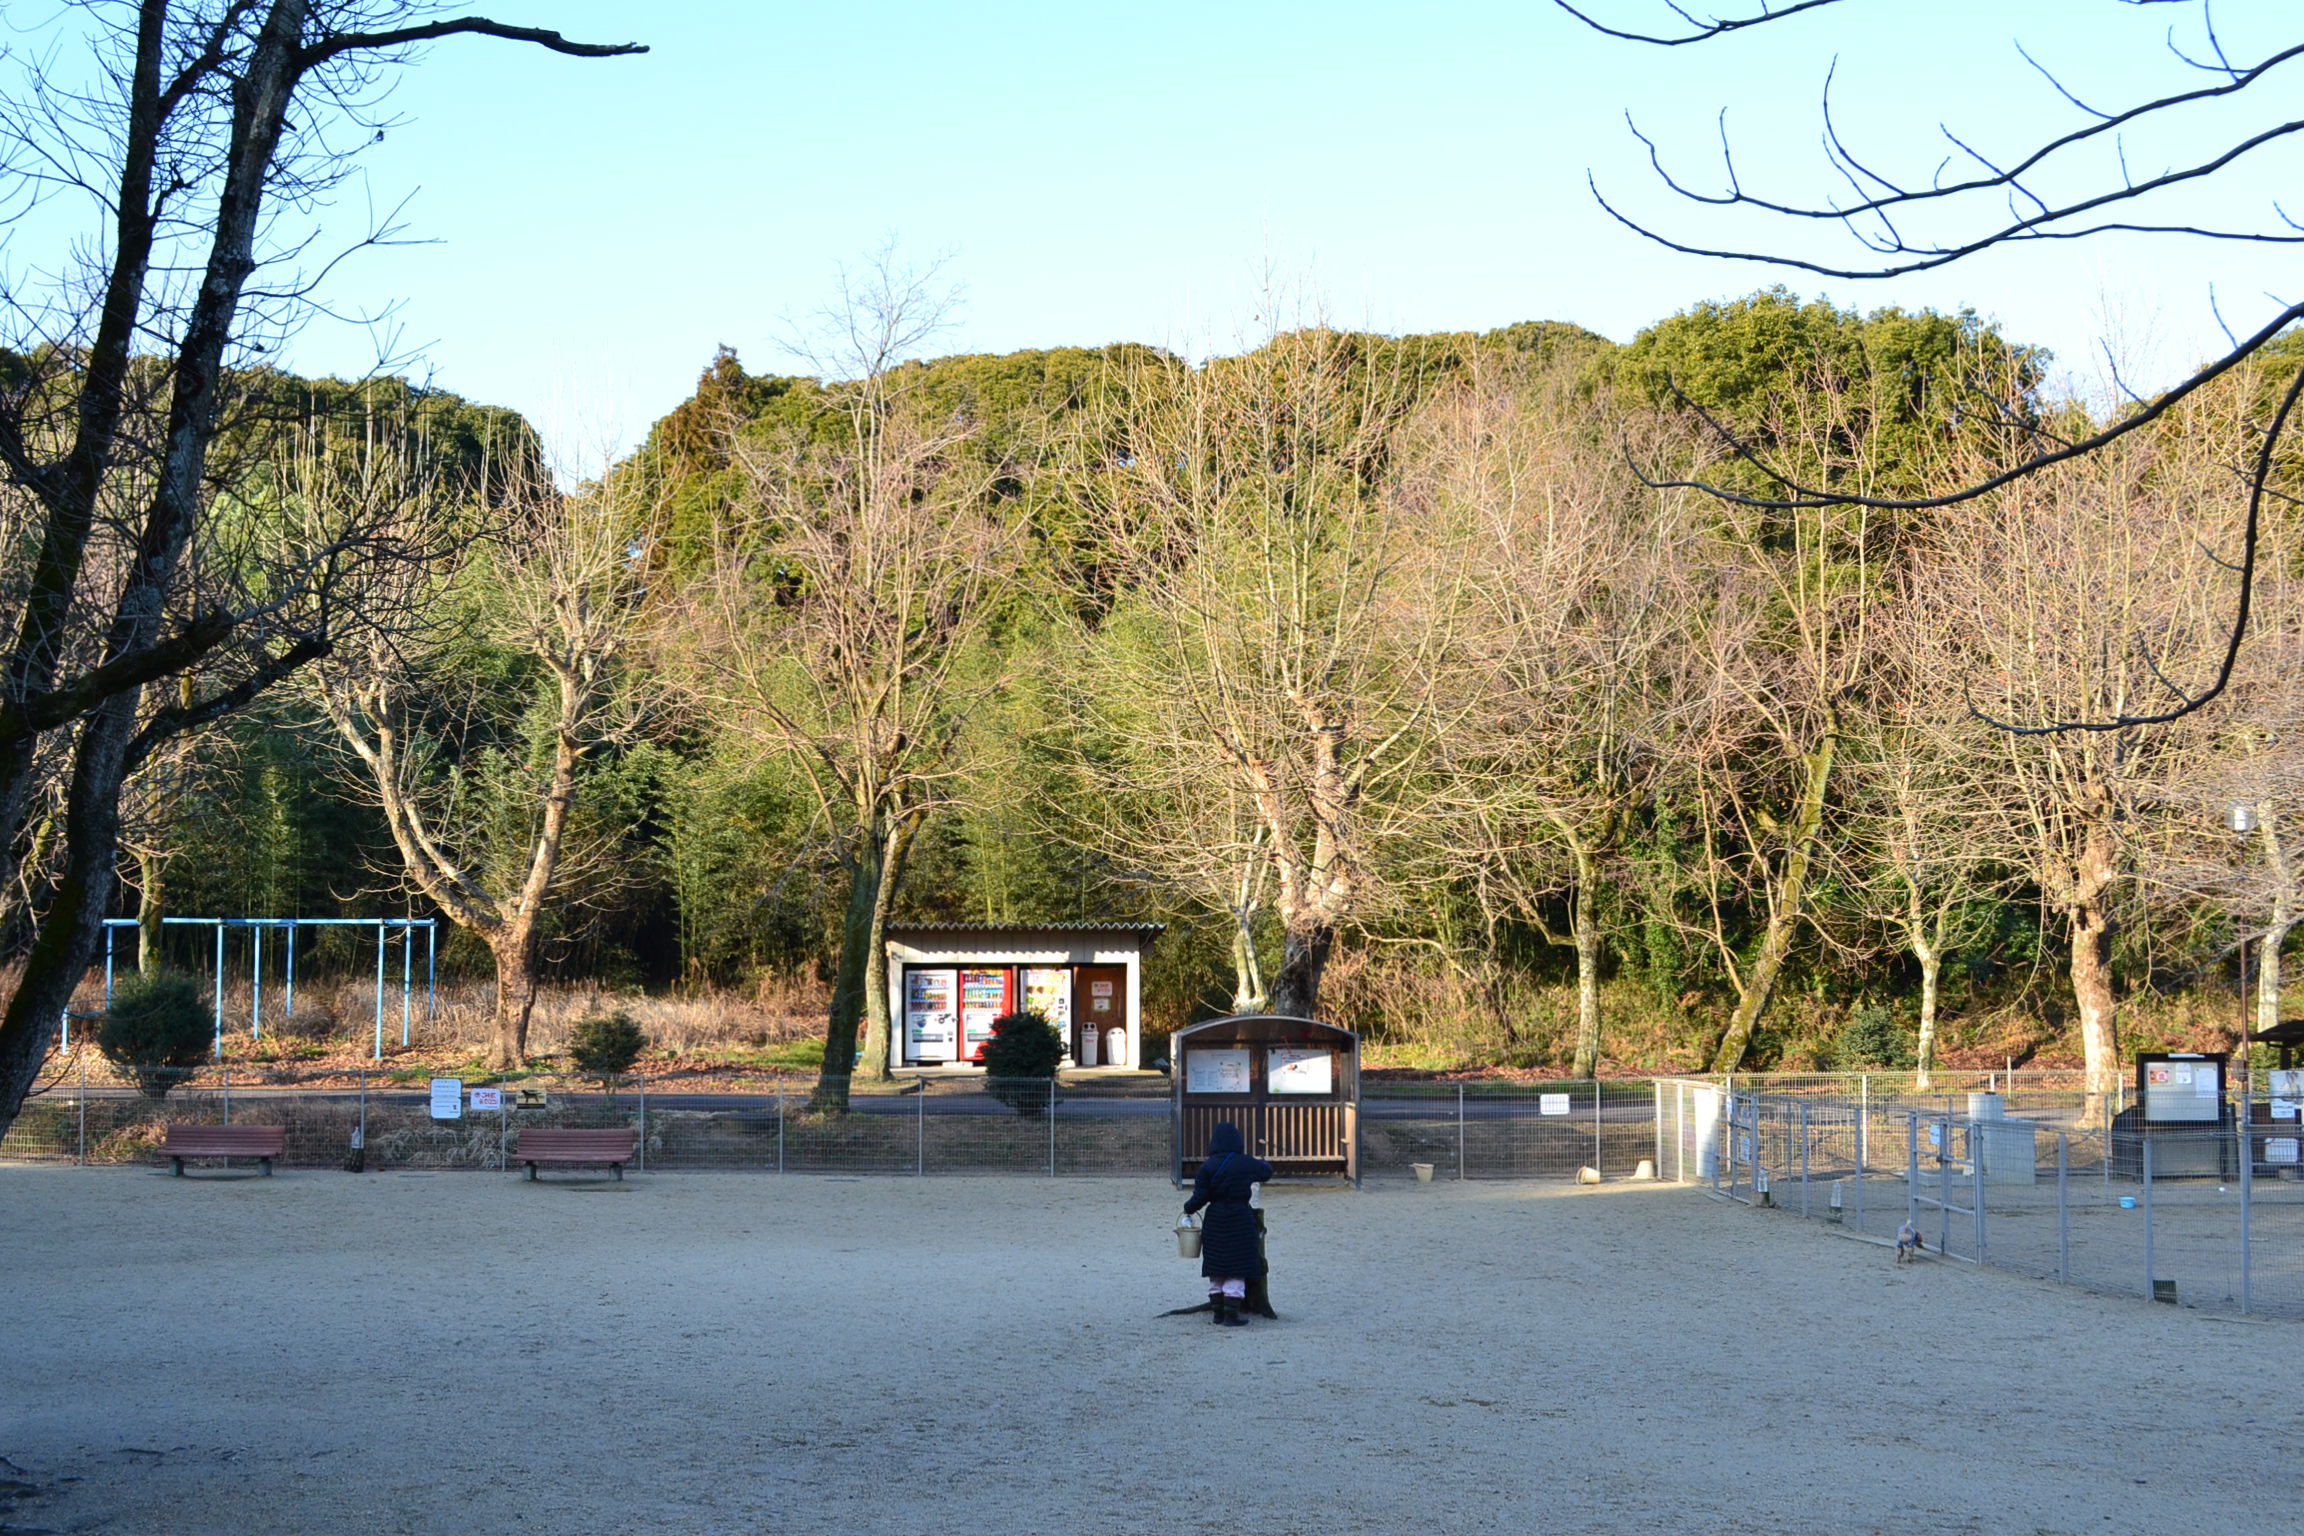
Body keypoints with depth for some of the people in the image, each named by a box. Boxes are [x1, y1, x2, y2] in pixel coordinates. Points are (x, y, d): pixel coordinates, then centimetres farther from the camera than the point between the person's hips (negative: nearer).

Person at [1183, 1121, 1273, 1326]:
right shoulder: (1246, 1164, -5)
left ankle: (1218, 1314, 18)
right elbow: (1267, 1171, 16)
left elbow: (1200, 1196, -7)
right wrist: (1263, 1162, 39)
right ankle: (1231, 1315, -1)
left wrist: (1189, 1208, 13)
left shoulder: (1208, 1166, -7)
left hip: (1215, 1221, 2)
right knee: (1236, 1271, 3)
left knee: (1216, 1271, 12)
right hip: (1240, 1220, -1)